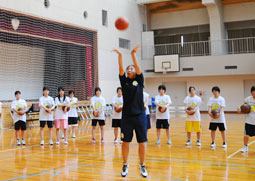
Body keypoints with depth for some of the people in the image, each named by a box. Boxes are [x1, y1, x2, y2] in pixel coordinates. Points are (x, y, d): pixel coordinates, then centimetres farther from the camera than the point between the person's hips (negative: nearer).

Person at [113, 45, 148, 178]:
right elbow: (120, 69, -6)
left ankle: (142, 166, 18)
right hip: (127, 116, 1)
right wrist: (120, 56, -17)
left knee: (142, 142, 3)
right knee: (125, 142, 5)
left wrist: (133, 55, -19)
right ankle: (125, 165, 19)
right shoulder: (124, 81, 7)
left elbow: (138, 68, -10)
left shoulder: (139, 81, 4)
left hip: (140, 115, -1)